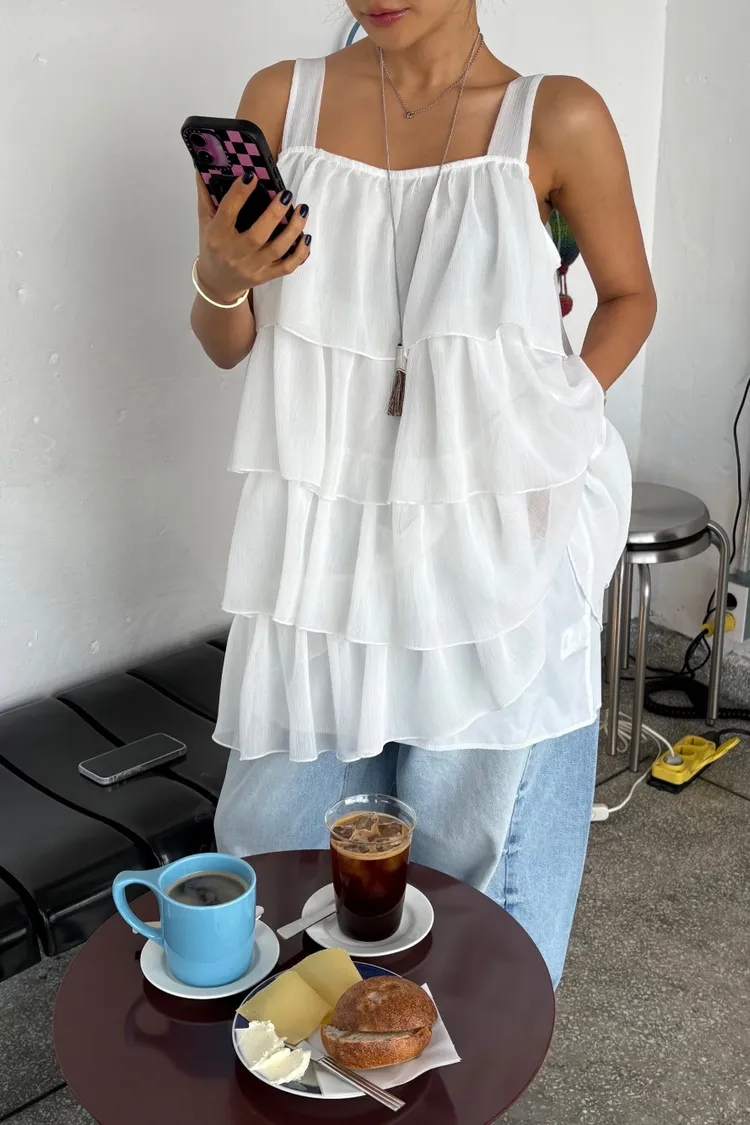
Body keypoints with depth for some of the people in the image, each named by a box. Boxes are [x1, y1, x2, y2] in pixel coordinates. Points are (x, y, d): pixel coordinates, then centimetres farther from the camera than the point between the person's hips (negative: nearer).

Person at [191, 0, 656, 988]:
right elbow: (228, 346, 6)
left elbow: (629, 294, 10)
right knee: (280, 819, 12)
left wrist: (565, 405, -6)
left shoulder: (557, 120, -5)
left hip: (498, 538, -2)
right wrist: (222, 277, -15)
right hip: (326, 529, 3)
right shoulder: (282, 101, 2)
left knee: (475, 837, 10)